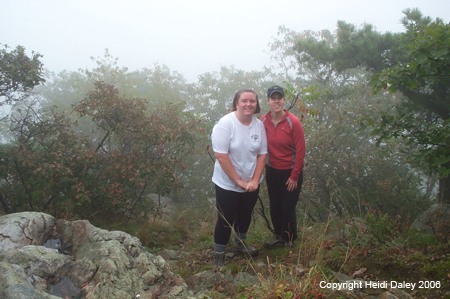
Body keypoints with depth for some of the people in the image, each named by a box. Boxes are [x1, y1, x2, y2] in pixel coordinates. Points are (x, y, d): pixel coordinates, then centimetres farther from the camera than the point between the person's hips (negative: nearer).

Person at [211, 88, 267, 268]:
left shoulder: (259, 125, -2)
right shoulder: (226, 123, -19)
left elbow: (262, 154, 1)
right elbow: (220, 155, -22)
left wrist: (255, 180, -9)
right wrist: (239, 181, -20)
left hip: (251, 184, 6)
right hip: (228, 184, -5)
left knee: (245, 215, 22)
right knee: (226, 220, 3)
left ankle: (239, 244, 47)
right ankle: (218, 256, 23)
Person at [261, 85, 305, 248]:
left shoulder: (293, 122, -16)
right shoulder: (263, 122, -6)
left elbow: (300, 151, -12)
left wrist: (294, 176, -10)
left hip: (291, 172, -4)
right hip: (272, 170, 4)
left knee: (288, 208, 4)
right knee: (274, 207, 14)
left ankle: (289, 240, 28)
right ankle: (279, 236, 36)